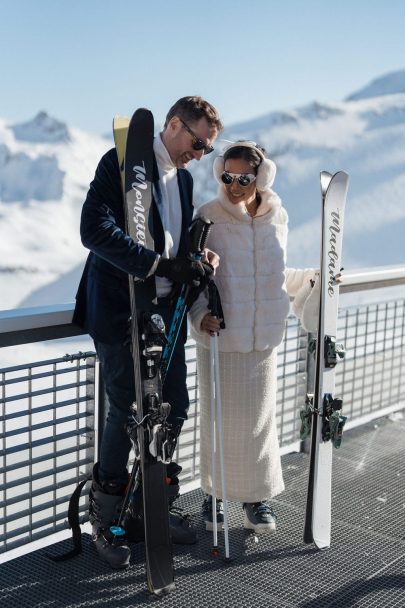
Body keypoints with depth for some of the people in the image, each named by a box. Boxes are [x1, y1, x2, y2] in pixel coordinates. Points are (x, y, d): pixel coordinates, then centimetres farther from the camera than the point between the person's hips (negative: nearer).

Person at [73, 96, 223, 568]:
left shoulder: (183, 177, 14)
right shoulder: (123, 162, -11)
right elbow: (95, 230, -25)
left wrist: (196, 262, -2)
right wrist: (162, 265, -27)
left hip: (166, 310, 8)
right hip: (119, 311, -7)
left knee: (174, 407, 9)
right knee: (126, 412, -1)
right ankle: (104, 520, 19)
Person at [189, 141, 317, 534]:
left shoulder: (277, 218, 3)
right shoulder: (208, 218, -9)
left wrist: (312, 278, 8)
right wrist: (200, 313, -22)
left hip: (263, 338, 3)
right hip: (218, 337, -3)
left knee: (259, 417, 12)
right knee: (218, 417, 8)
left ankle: (256, 496, 29)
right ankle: (213, 493, 27)